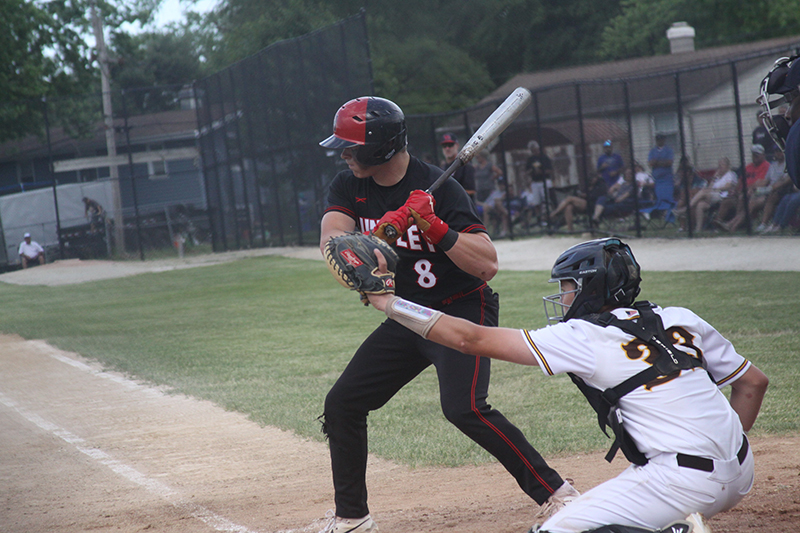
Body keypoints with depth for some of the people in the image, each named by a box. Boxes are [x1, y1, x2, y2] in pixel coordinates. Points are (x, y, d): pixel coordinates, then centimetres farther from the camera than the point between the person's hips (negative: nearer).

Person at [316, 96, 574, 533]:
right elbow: (331, 240, -21)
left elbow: (487, 265, -27)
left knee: (463, 406, -27)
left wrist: (435, 228, -39)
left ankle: (554, 493, -18)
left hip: (463, 309, -7)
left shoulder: (438, 188, -21)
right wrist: (373, 238, -40)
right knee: (342, 403, 4)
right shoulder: (349, 187, -1)